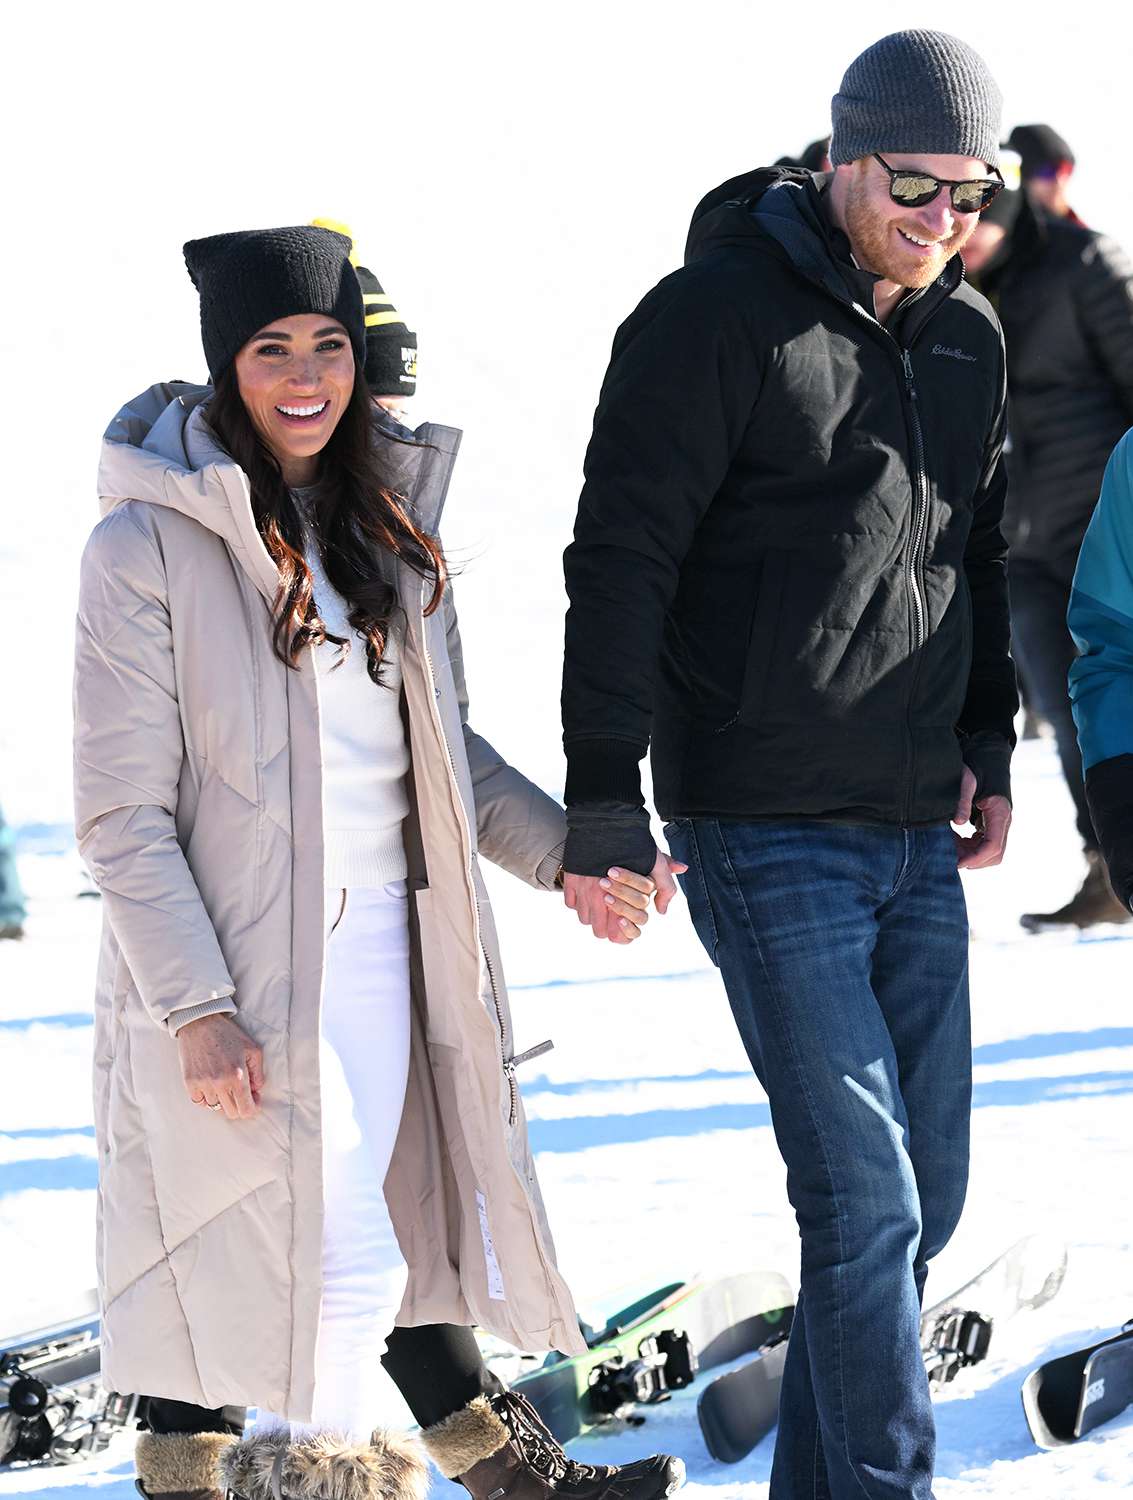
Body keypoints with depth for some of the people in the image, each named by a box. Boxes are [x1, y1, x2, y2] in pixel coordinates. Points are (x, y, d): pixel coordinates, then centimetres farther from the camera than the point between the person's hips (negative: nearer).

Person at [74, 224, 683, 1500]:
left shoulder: (384, 521, 10)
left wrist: (562, 848, 4)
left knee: (392, 1228, 14)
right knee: (346, 1264, -9)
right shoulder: (150, 546, -11)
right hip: (237, 975, -6)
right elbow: (122, 815, -11)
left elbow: (442, 749, 19)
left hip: (378, 948, 6)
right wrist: (197, 1008, -16)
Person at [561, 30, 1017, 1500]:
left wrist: (988, 745, 19)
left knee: (925, 1194, 8)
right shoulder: (717, 317, -11)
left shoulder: (970, 339, 11)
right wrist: (603, 805, -12)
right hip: (765, 829, -7)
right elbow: (619, 563, -11)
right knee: (866, 1198, -12)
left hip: (917, 830, 7)